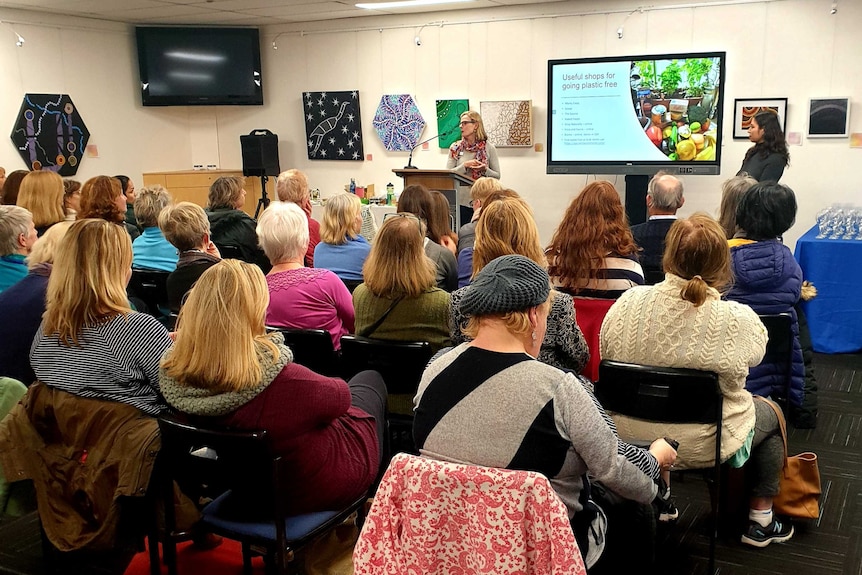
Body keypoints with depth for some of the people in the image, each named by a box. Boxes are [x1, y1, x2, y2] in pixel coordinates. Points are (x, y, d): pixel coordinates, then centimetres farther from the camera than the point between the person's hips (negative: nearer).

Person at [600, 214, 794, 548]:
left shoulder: (627, 303, -19)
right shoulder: (736, 319, -26)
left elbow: (606, 355, -1)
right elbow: (754, 354, -3)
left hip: (630, 437, 4)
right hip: (704, 447, -3)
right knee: (770, 413, 27)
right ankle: (760, 521, 38)